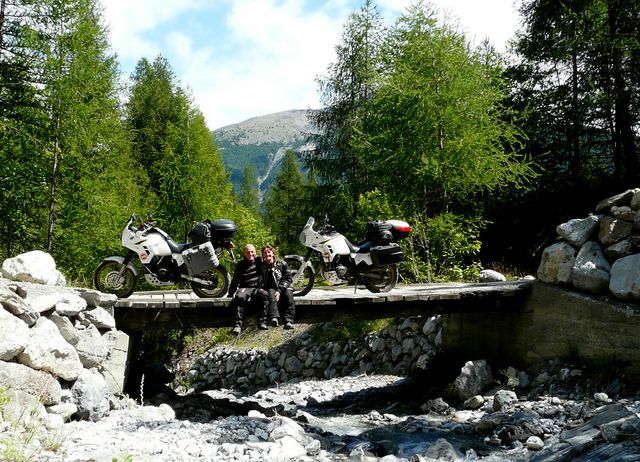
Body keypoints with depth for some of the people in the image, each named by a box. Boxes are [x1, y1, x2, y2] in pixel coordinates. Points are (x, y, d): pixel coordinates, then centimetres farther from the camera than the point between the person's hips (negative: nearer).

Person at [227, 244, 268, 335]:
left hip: (258, 288, 0)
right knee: (240, 297, -36)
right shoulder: (240, 265, 18)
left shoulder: (259, 261, 16)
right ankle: (238, 324, -41)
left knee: (264, 294, -37)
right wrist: (231, 293, 14)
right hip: (245, 288, 0)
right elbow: (235, 280, 22)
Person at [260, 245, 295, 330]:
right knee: (271, 293, -34)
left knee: (288, 293, -32)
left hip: (283, 288, 0)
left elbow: (288, 278, -2)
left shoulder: (282, 264, 5)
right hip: (270, 288, 0)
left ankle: (288, 321, -41)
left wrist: (279, 290, -15)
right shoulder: (261, 266, 11)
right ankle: (274, 318, -52)